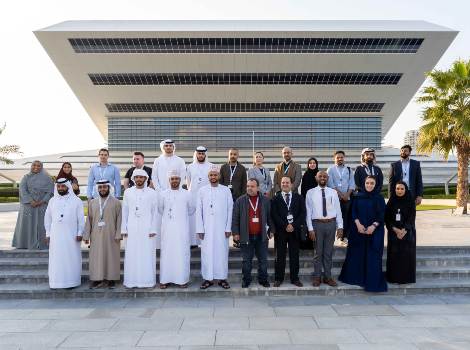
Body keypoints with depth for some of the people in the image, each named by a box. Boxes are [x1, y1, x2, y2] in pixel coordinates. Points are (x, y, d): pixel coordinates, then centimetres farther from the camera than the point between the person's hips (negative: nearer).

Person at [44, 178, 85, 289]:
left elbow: (81, 219, 0)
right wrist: (48, 234, 7)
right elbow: (47, 218, 11)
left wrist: (80, 233, -5)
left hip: (71, 235, -2)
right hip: (56, 235, 2)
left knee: (71, 258, 1)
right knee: (56, 259, 4)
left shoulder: (76, 201, 0)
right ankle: (56, 282, 12)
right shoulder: (52, 201, 8)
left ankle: (72, 281, 9)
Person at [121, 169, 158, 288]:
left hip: (147, 229, -1)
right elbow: (124, 212, 9)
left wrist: (153, 229, -4)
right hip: (132, 229, 2)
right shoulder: (128, 192, 9)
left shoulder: (152, 193, 3)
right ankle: (131, 281, 12)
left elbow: (154, 213, 2)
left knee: (147, 255, 0)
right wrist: (124, 229, 4)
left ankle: (147, 281, 9)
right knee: (132, 255, 3)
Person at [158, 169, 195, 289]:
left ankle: (182, 279, 9)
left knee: (182, 254, 0)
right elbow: (160, 209, 17)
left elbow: (191, 210, 14)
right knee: (166, 253, 2)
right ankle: (165, 280, 10)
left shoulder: (186, 194, 2)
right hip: (167, 228, 1)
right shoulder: (164, 194, 4)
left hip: (182, 229, -1)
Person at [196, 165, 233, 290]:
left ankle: (222, 278, 12)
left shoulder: (226, 190, 4)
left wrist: (228, 228, -2)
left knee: (222, 252, 2)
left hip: (221, 228, 0)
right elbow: (199, 211, 3)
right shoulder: (202, 190, 5)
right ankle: (208, 278, 10)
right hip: (207, 229, 0)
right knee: (207, 252, 0)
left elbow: (230, 210, 3)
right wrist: (200, 229, -2)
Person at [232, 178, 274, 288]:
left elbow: (270, 216, 10)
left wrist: (271, 230, 7)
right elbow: (235, 218, 0)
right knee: (246, 260, 8)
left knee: (263, 259, 9)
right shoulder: (240, 201, 0)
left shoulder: (265, 200, 4)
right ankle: (246, 279, 21)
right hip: (246, 236, -1)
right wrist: (235, 233, -4)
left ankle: (263, 279, 22)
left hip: (261, 236, 1)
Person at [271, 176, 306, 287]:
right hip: (280, 231, -1)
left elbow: (302, 214, 1)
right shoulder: (275, 199, 5)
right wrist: (285, 226, -13)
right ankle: (278, 278, 13)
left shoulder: (299, 198, 9)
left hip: (295, 231, 1)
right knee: (280, 256, 4)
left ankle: (295, 278, 16)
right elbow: (274, 215, -4)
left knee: (294, 256, 6)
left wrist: (293, 225, -11)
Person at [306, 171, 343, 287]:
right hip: (317, 224, -2)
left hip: (331, 223, 2)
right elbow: (308, 212, -3)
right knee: (318, 252, 6)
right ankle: (317, 277, 19)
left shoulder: (333, 192, 5)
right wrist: (310, 228, -8)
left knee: (329, 252, 11)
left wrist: (340, 226, 0)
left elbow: (338, 210, 5)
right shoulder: (310, 193, -2)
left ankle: (327, 277, 23)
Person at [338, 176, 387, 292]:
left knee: (372, 256, -2)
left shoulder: (379, 198, 2)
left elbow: (382, 215, -1)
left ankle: (372, 282, 7)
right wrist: (358, 224, -12)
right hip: (358, 229, 2)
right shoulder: (358, 197, 6)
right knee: (357, 254, 4)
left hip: (374, 231, -1)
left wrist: (374, 226, -14)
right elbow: (353, 212, 2)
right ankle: (356, 277, 16)